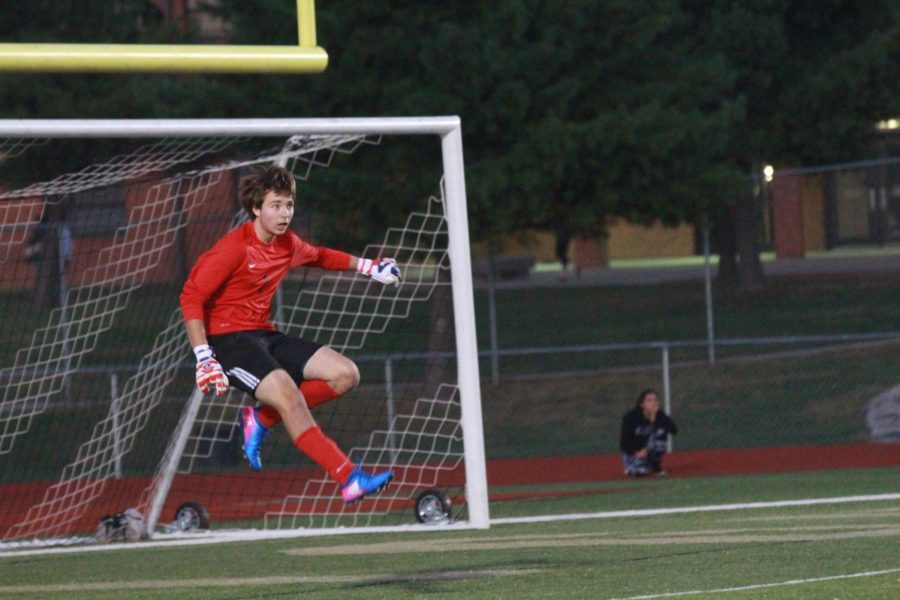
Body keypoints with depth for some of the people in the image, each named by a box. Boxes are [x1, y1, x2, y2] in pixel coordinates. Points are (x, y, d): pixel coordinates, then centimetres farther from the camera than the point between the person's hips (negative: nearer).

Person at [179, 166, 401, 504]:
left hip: (264, 336, 9)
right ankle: (350, 481, -32)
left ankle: (261, 419, 4)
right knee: (288, 394, -30)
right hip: (228, 339, -9)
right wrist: (204, 359, -24)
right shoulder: (235, 247, -16)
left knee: (346, 374, -2)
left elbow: (318, 256, 32)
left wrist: (367, 267, 27)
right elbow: (191, 296, -18)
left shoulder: (287, 245, 8)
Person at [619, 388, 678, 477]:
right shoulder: (631, 417, -20)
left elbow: (674, 430, -26)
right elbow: (624, 440, -14)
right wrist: (637, 453, -27)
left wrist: (655, 420, -34)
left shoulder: (660, 415, -13)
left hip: (648, 449, 4)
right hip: (632, 452, -4)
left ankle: (656, 466, -6)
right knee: (640, 471, -33)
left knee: (661, 432, -23)